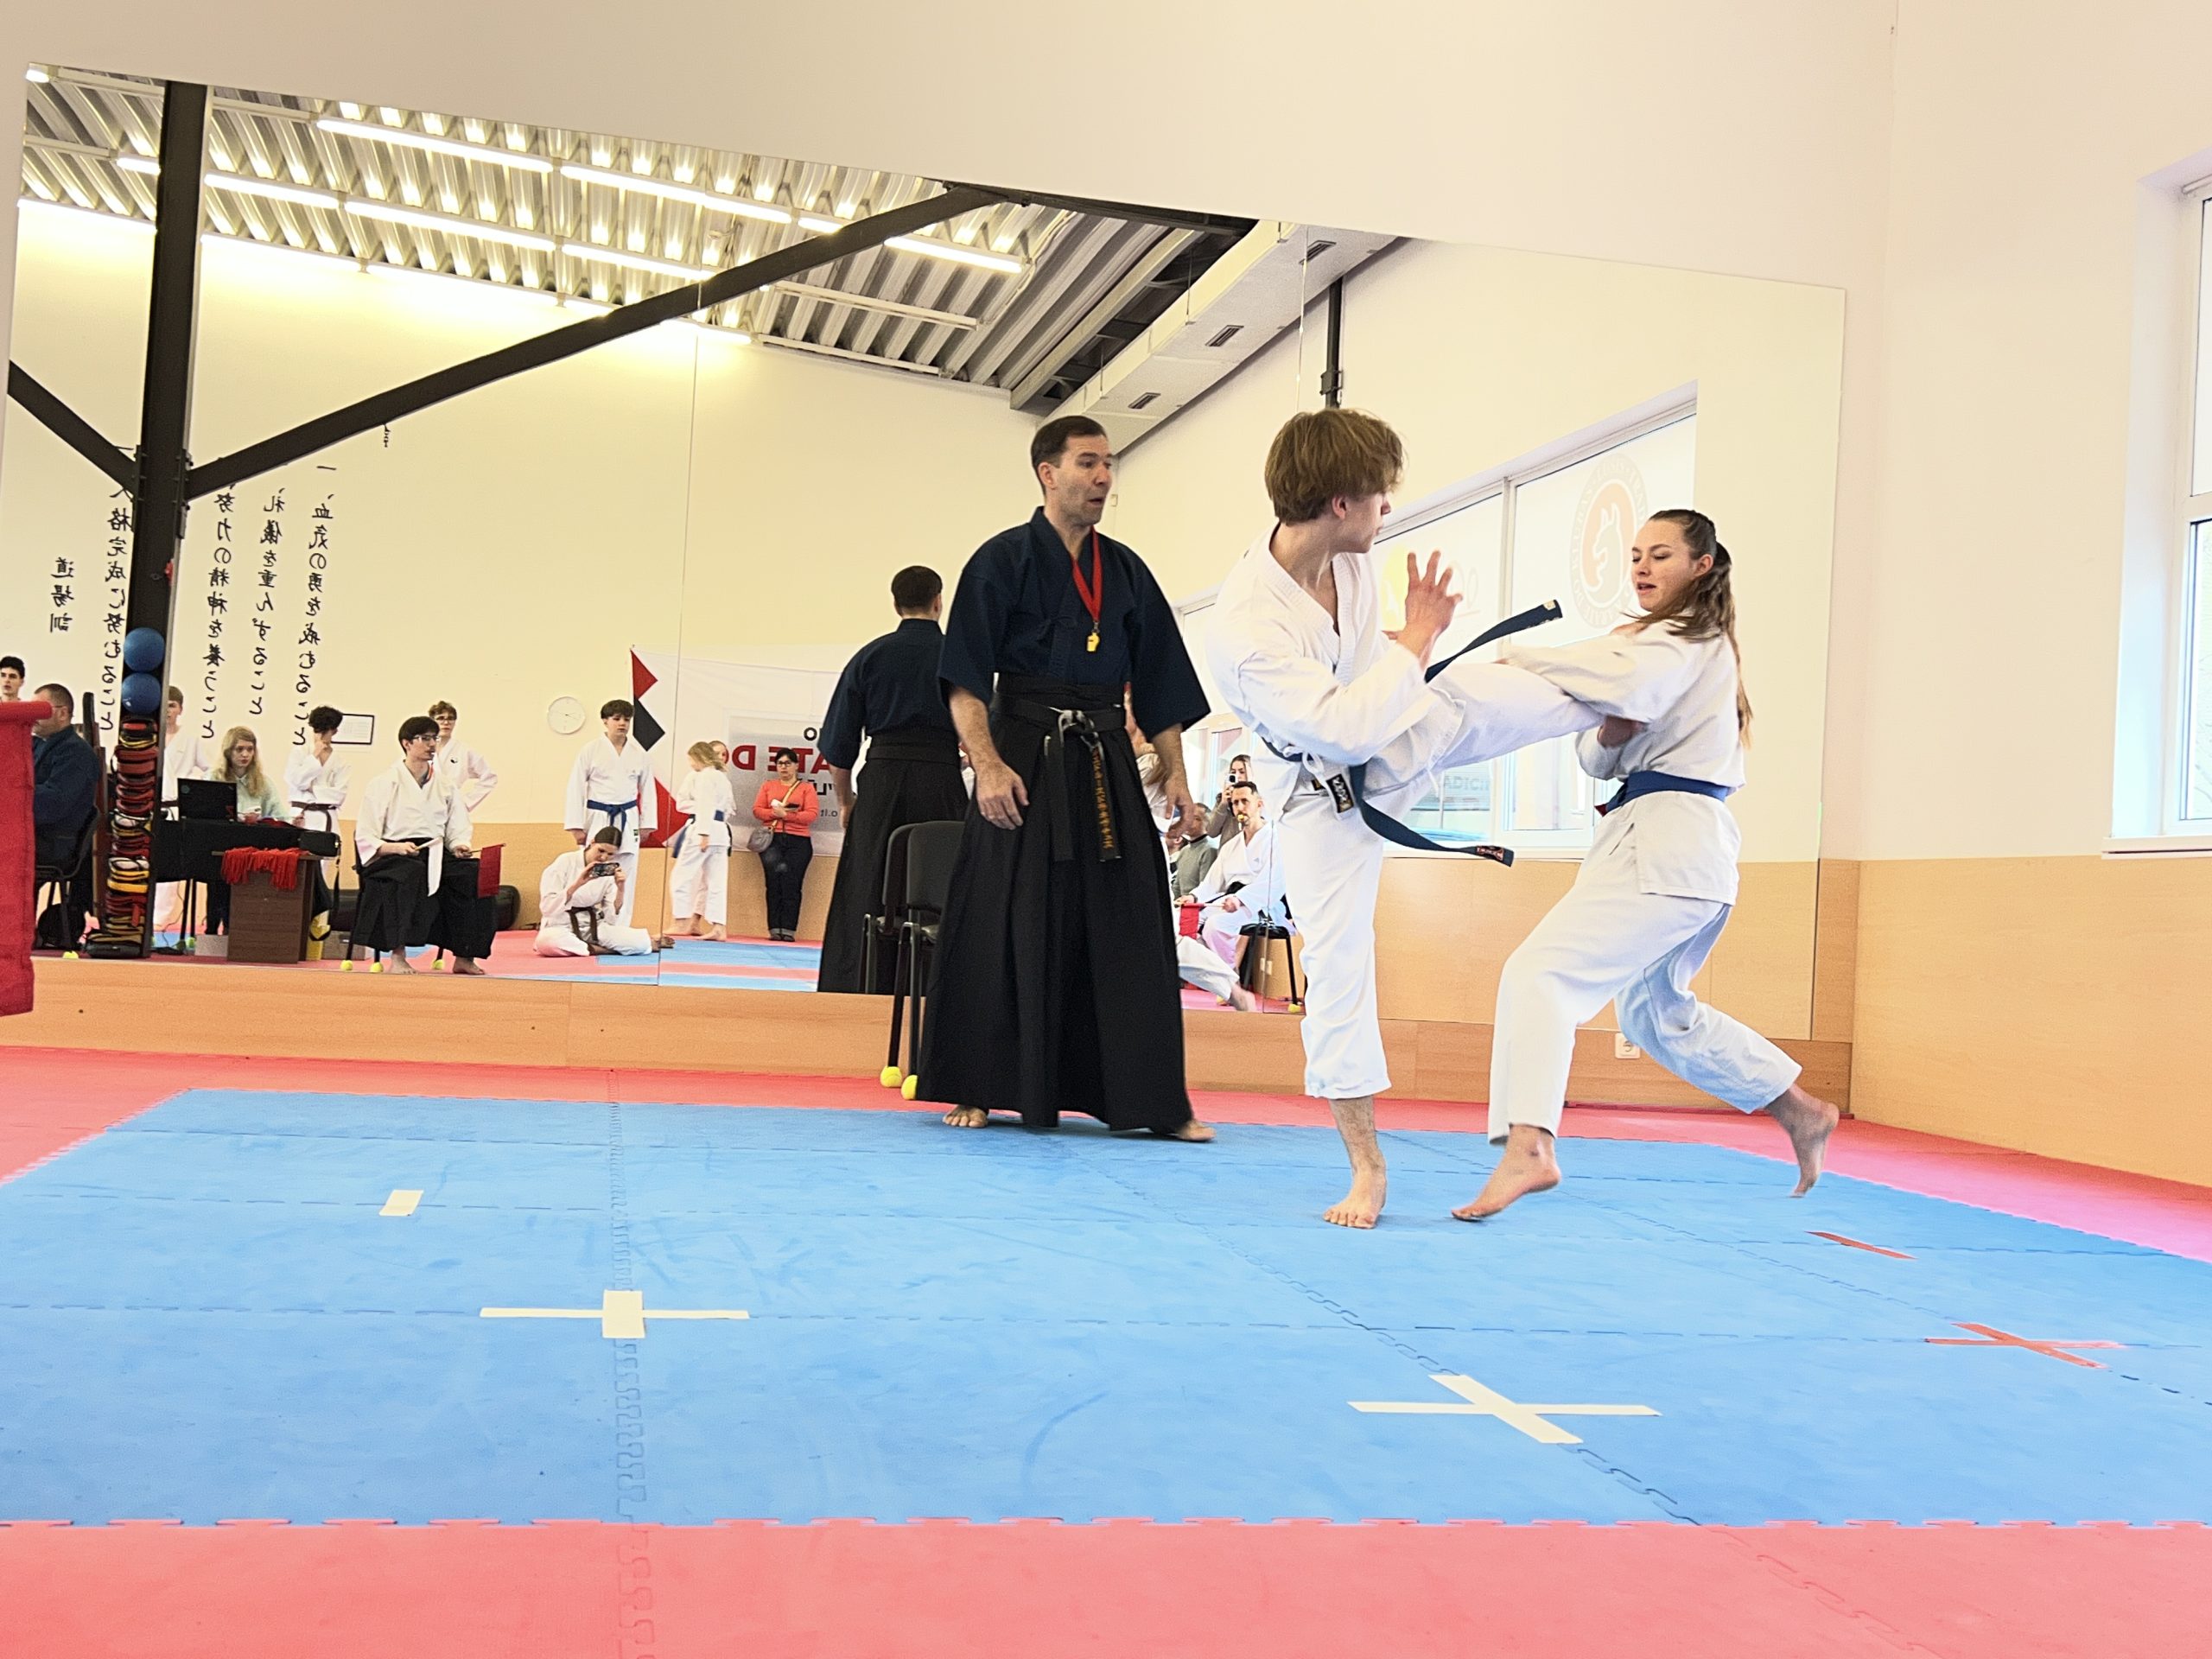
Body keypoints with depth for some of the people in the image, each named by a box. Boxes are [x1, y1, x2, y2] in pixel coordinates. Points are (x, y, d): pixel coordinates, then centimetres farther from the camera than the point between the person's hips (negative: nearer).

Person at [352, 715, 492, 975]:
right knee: (413, 875, -40)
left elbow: (457, 833, 17)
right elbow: (365, 839, 0)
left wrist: (459, 847, -8)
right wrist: (396, 847, -20)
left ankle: (464, 957, -19)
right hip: (393, 856, -4)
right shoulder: (383, 784, 4)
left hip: (436, 855, 4)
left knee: (474, 873, -26)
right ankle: (397, 957, -35)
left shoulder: (444, 786, 19)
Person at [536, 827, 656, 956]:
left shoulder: (610, 870, 0)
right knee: (547, 941, -41)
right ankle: (596, 949, -17)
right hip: (561, 927, -3)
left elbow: (612, 917, -4)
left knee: (641, 942, -20)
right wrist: (577, 884, -27)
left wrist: (620, 889, -18)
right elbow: (547, 908, -19)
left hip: (594, 928, 4)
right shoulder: (566, 862, -12)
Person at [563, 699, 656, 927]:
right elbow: (576, 789, -3)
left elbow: (648, 790, 10)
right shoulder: (590, 751, -3)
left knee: (625, 878, 4)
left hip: (628, 821, 3)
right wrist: (577, 827, -8)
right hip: (597, 819, -2)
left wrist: (647, 824, 6)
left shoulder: (640, 754, 5)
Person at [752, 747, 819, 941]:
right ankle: (775, 929, -2)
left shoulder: (806, 788, 9)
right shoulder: (768, 785, 17)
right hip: (772, 839, 2)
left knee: (791, 885, -7)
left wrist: (786, 815, -12)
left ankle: (789, 930, -7)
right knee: (774, 883, -3)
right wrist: (775, 812, -10)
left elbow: (812, 814, -3)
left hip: (798, 841, -2)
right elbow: (757, 810, 8)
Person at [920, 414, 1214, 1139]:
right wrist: (989, 765, -19)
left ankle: (1154, 1100, 7)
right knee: (1005, 930, -1)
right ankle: (979, 1090, 13)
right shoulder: (1003, 560, -1)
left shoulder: (1126, 571, 13)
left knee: (1131, 929, 2)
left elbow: (1159, 689, 14)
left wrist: (1174, 777, 6)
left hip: (1106, 764, 4)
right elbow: (967, 681, -7)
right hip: (1024, 759, -4)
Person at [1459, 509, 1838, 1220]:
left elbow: (1630, 683, -30)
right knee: (1654, 1012, 24)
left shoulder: (1687, 639, -4)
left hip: (1664, 843, -10)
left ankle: (1527, 1148, -34)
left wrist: (1520, 656, -20)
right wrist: (1609, 735, -7)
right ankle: (1801, 1110, 34)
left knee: (1540, 972, -21)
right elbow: (1599, 756, 17)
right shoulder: (1699, 644, 24)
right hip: (1691, 848, 10)